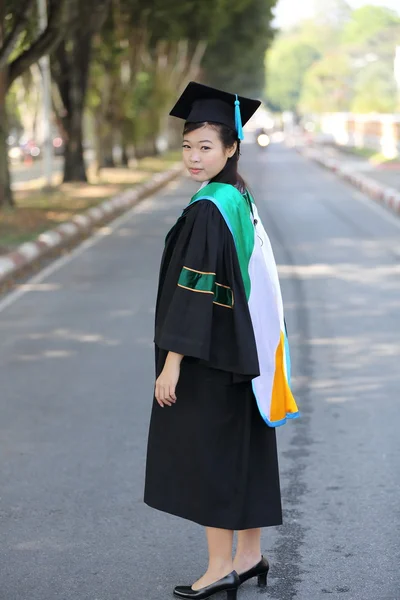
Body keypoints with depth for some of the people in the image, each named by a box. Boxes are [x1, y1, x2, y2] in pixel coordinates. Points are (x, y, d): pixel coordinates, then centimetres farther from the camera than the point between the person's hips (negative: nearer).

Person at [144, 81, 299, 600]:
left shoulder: (207, 211, -19)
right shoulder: (240, 202, 10)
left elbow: (195, 289, -22)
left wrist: (172, 361, -20)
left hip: (208, 355, -9)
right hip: (240, 350, 9)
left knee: (206, 456, 0)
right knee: (241, 452, 14)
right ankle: (250, 556, 23)